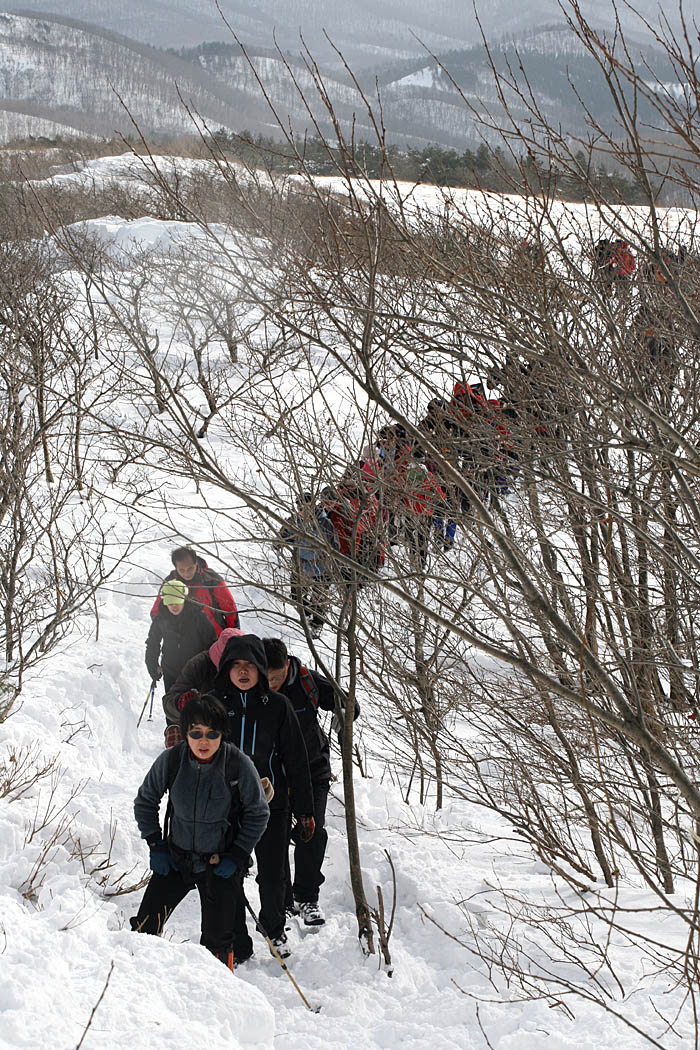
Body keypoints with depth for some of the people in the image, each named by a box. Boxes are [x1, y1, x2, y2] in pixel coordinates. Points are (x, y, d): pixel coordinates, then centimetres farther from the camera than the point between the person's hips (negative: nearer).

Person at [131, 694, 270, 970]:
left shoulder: (239, 765, -17)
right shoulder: (170, 760, -12)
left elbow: (258, 814, -4)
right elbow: (145, 802, 5)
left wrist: (236, 857, -8)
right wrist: (155, 846, 0)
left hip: (221, 864, -1)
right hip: (176, 858, 2)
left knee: (217, 941, 3)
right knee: (146, 927, -4)